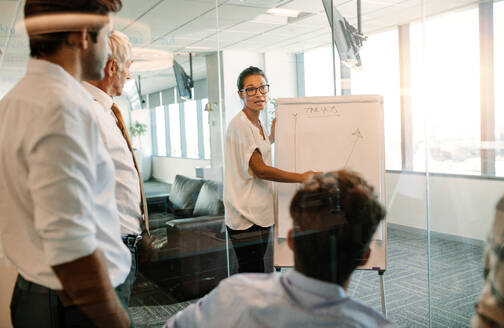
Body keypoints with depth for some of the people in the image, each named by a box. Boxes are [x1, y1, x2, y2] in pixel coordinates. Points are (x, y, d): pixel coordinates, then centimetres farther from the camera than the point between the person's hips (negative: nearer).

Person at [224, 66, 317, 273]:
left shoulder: (258, 124, 14)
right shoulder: (239, 125, -14)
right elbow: (258, 169, -20)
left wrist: (273, 135, 22)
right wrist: (301, 177, -20)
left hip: (261, 213, 9)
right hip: (245, 217, -9)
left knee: (254, 274, 14)